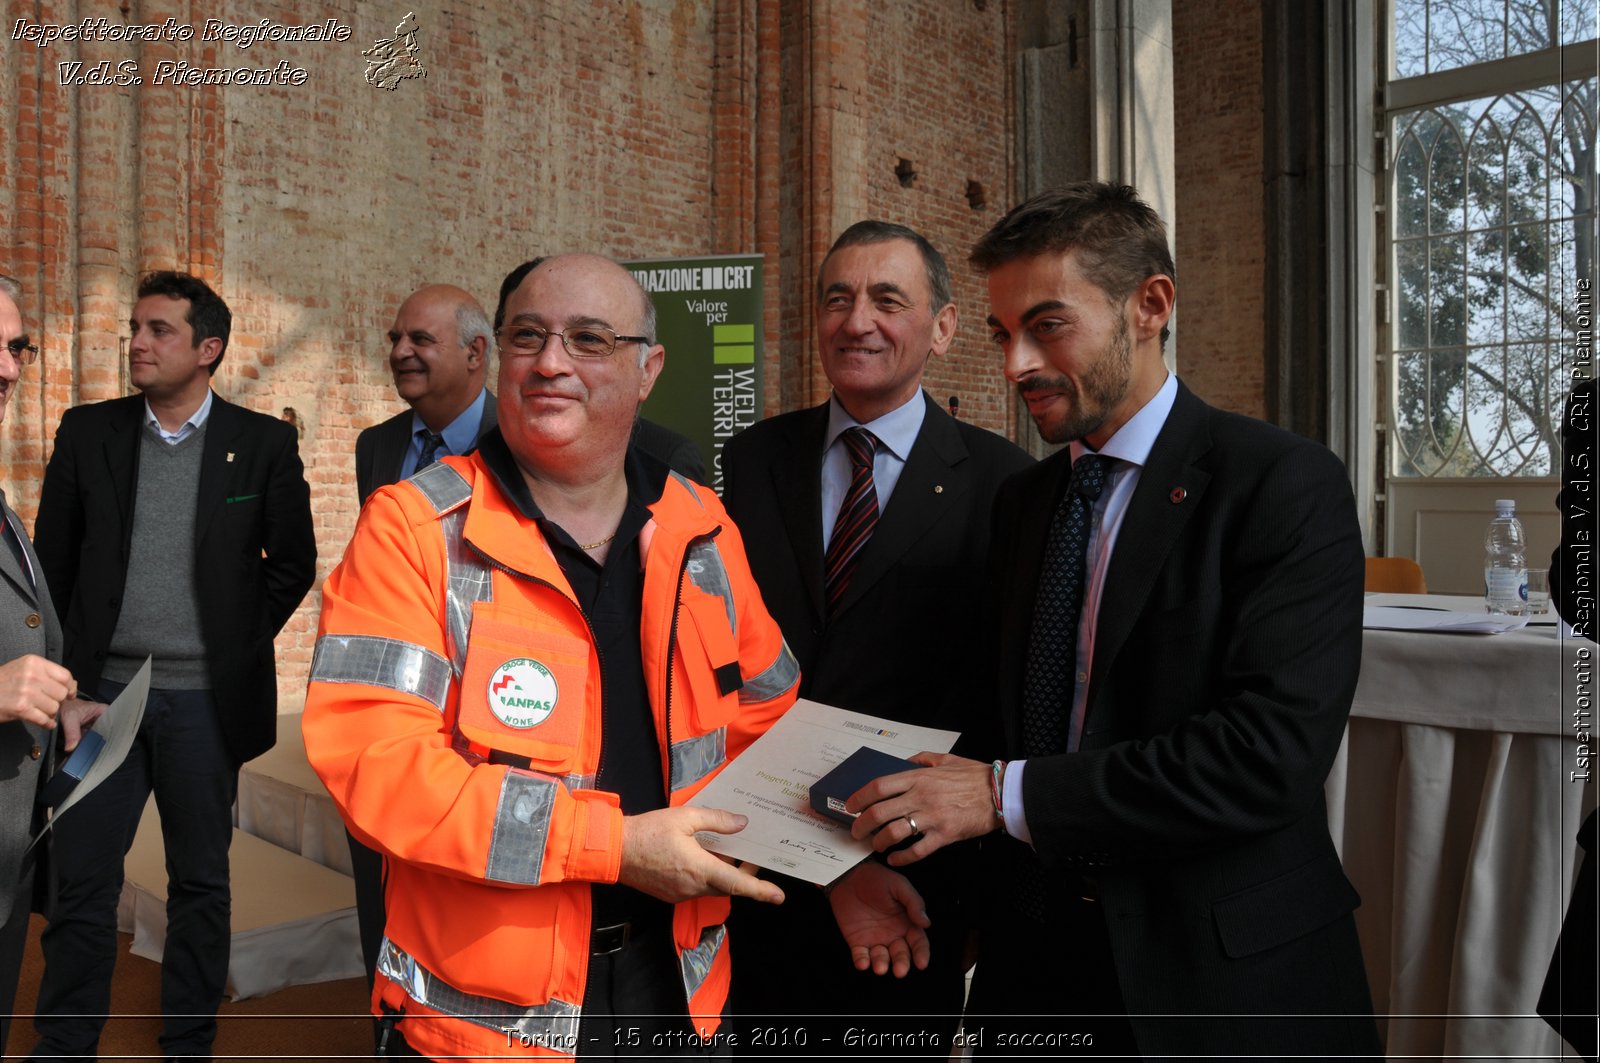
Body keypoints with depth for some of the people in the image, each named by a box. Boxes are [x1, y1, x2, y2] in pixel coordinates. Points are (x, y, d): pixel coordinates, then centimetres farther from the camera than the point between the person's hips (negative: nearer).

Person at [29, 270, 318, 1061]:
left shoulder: (264, 444, -2)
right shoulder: (87, 432, 4)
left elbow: (292, 564, 5)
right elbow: (53, 559, 8)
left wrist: (240, 643, 4)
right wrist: (71, 662, 6)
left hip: (205, 701, -1)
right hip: (103, 692, 2)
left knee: (200, 884, 10)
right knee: (81, 885, 6)